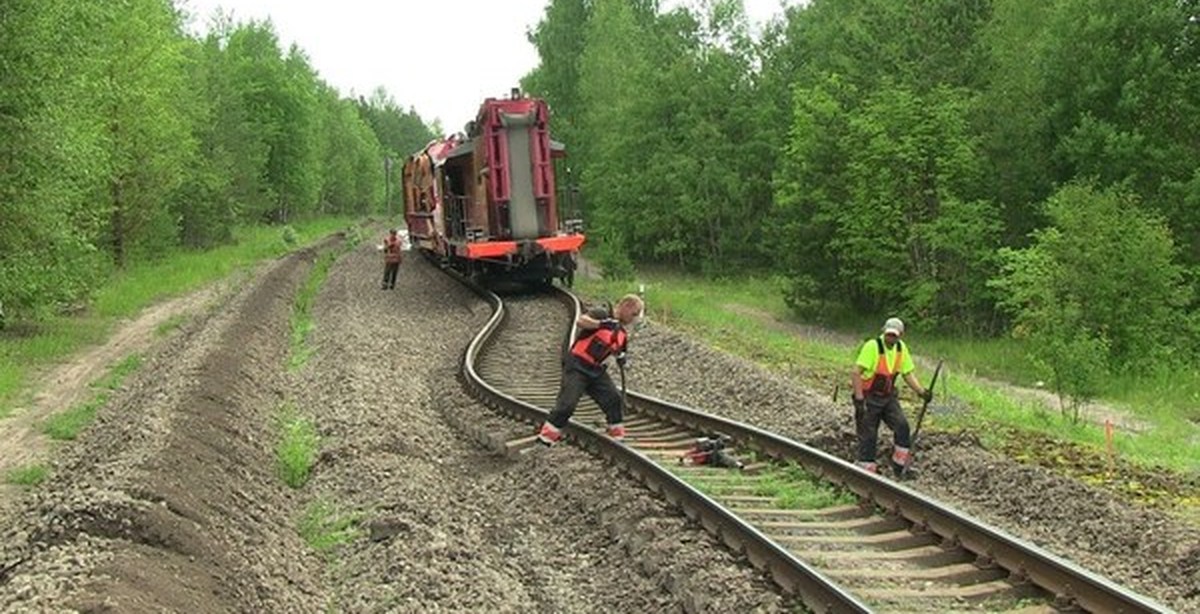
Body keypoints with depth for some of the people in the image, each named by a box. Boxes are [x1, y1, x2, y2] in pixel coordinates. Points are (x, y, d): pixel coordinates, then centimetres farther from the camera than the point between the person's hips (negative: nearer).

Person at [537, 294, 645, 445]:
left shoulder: (622, 334, 11)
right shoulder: (601, 314, -12)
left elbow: (617, 350, 26)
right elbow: (580, 321, -29)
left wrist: (620, 357, 2)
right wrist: (602, 323, -40)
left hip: (596, 370, 7)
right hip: (576, 366, -7)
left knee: (614, 398, 1)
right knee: (567, 403, -13)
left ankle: (617, 433, 18)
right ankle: (546, 435, -5)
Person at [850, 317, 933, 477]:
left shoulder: (901, 348, 0)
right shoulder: (872, 346, -21)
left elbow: (908, 374, 9)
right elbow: (855, 373, -26)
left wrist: (922, 392, -5)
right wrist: (859, 399, -30)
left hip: (888, 397, 5)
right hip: (868, 397, -5)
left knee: (902, 426, -12)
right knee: (868, 436, -2)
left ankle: (899, 466, 2)